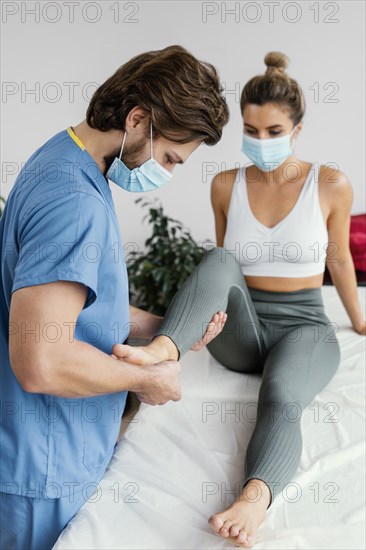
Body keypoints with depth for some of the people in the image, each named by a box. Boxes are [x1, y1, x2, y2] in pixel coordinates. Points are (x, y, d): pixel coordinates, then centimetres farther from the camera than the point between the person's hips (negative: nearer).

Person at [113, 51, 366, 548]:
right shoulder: (226, 185, 4)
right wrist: (211, 310, 13)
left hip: (303, 326, -1)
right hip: (240, 330, 2)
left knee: (281, 397, -36)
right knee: (219, 259, -31)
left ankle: (254, 499, -56)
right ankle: (161, 351, -52)